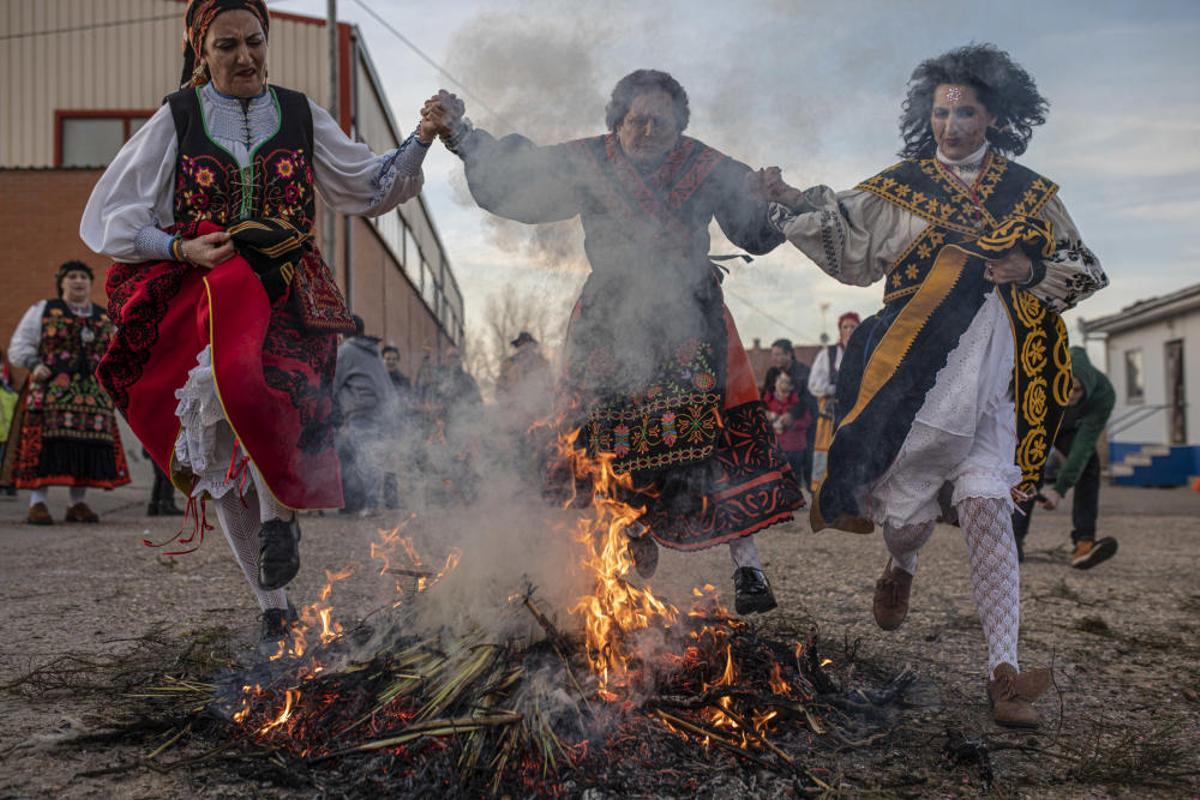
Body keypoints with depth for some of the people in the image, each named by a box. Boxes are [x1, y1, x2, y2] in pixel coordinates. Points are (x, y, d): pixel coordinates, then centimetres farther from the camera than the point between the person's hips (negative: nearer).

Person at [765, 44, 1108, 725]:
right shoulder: (900, 187, 10)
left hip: (992, 379, 1)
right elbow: (845, 242, 4)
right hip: (915, 373, 0)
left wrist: (1032, 270, -3)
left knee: (988, 508, -12)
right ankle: (902, 569, 42)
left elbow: (1086, 273, 17)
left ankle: (1005, 672, -9)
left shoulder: (1029, 195, 13)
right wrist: (792, 201, -10)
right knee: (907, 512, 2)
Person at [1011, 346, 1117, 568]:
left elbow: (1084, 444, -40)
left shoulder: (1104, 394, -38)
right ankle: (1014, 539, -17)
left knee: (1088, 463, -22)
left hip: (1068, 428, 1)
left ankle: (1084, 543, -28)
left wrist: (1060, 489, -47)